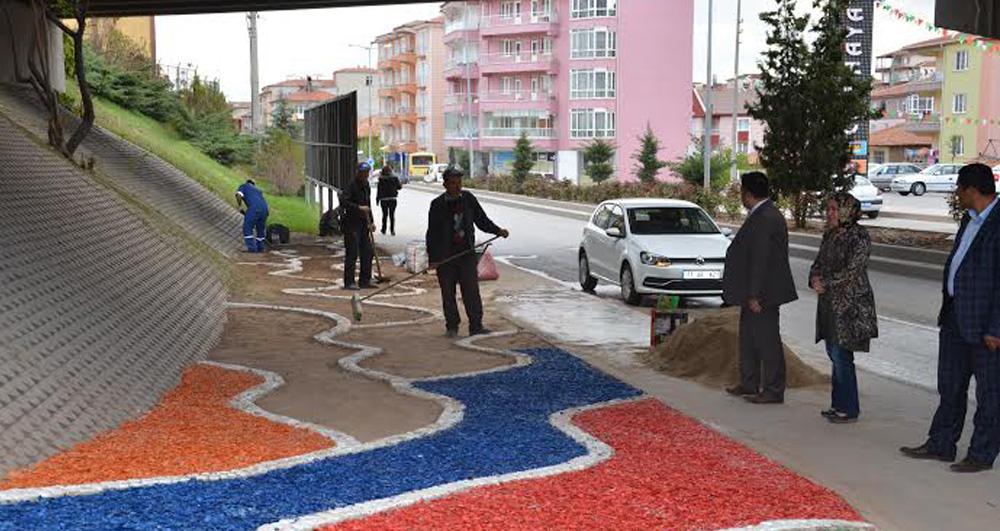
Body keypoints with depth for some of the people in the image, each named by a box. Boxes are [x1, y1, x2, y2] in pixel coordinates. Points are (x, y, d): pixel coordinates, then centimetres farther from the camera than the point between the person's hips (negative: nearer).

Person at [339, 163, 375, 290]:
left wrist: (371, 221, 18)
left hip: (363, 224, 8)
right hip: (352, 224, -8)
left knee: (368, 252, 9)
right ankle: (349, 282, -1)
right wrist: (359, 208, -26)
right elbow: (343, 201, -24)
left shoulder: (367, 186, 13)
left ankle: (364, 280, 19)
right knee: (352, 253, -7)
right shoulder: (352, 185, -13)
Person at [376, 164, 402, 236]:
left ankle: (384, 229, 18)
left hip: (384, 200, -1)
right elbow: (399, 187, 7)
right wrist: (401, 184, 29)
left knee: (385, 214, 13)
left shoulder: (381, 180, -10)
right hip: (393, 199, 1)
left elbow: (379, 190, -8)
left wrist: (377, 199, 1)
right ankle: (392, 230, 2)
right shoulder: (394, 178, -6)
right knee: (392, 214, 7)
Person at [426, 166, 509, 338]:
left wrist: (498, 231, -1)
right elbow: (432, 233, -4)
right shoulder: (437, 205, -5)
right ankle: (452, 326, 18)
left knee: (472, 291, -1)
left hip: (467, 253, 2)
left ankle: (476, 326, 4)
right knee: (448, 293, 6)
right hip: (445, 256, -2)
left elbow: (482, 220, 14)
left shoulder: (468, 199, 4)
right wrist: (432, 258, -9)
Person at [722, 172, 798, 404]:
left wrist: (754, 296, -22)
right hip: (753, 292, 11)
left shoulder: (765, 219, -21)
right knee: (748, 338, 19)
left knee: (767, 341, -1)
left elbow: (760, 260, -23)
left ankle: (774, 391, 9)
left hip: (762, 294, -11)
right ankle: (749, 384, 30)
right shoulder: (762, 215, 12)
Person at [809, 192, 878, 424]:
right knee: (834, 353, 11)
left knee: (841, 355, -6)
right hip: (830, 303, 8)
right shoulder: (830, 235, 13)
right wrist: (815, 278, -7)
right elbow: (819, 262, 13)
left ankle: (849, 409, 5)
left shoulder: (859, 236, -12)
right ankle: (839, 404, 21)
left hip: (850, 305, -8)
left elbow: (852, 271, -18)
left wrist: (826, 283, -14)